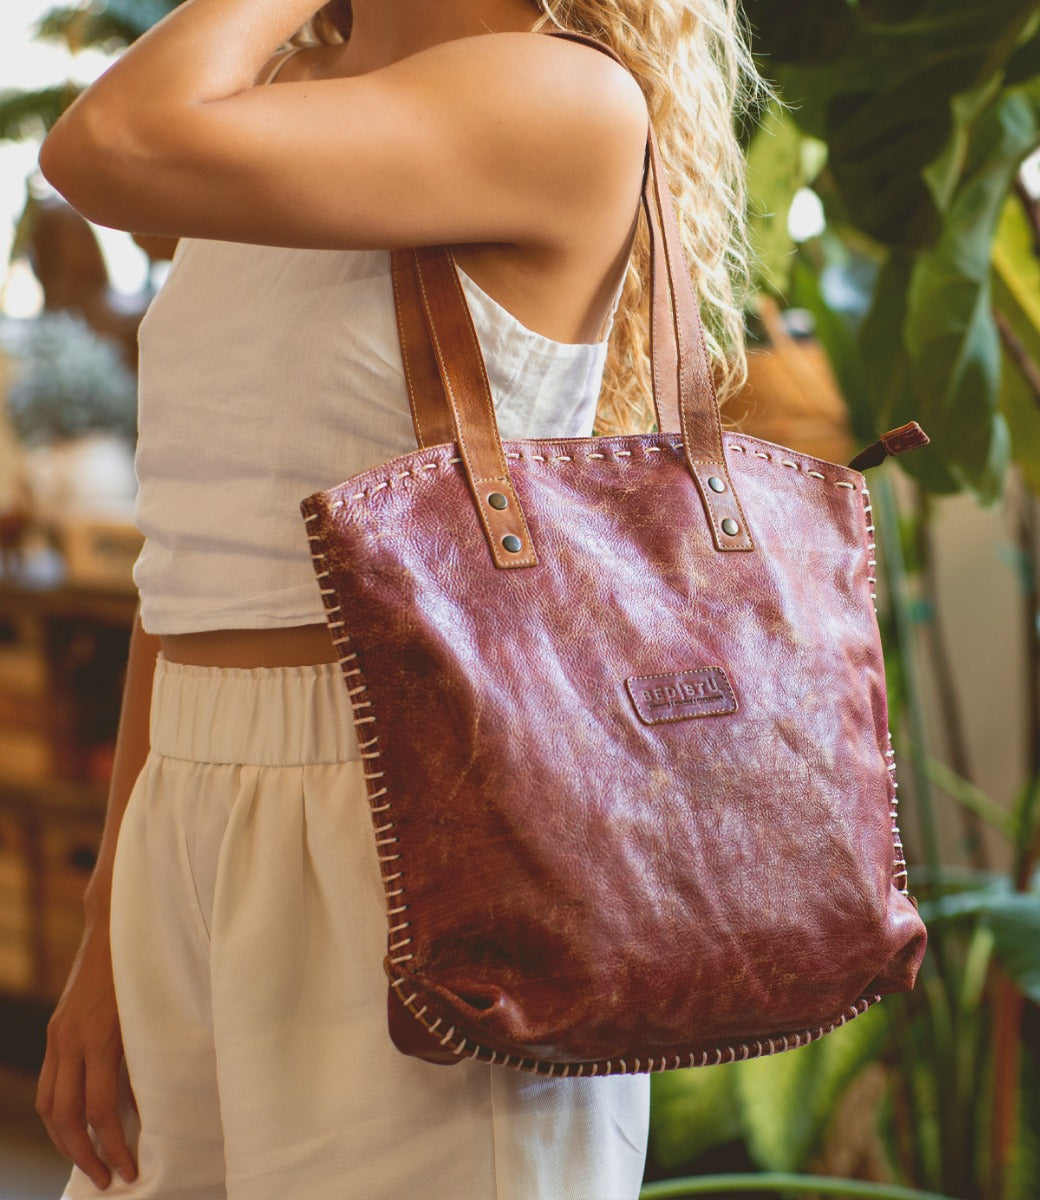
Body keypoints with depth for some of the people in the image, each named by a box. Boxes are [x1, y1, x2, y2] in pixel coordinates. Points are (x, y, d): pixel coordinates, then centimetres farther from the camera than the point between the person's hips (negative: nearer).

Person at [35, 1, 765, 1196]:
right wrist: (110, 937, 13)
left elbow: (114, 150, -23)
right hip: (205, 871, 7)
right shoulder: (280, 122, 15)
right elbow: (196, 559, 14)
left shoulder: (570, 102, -9)